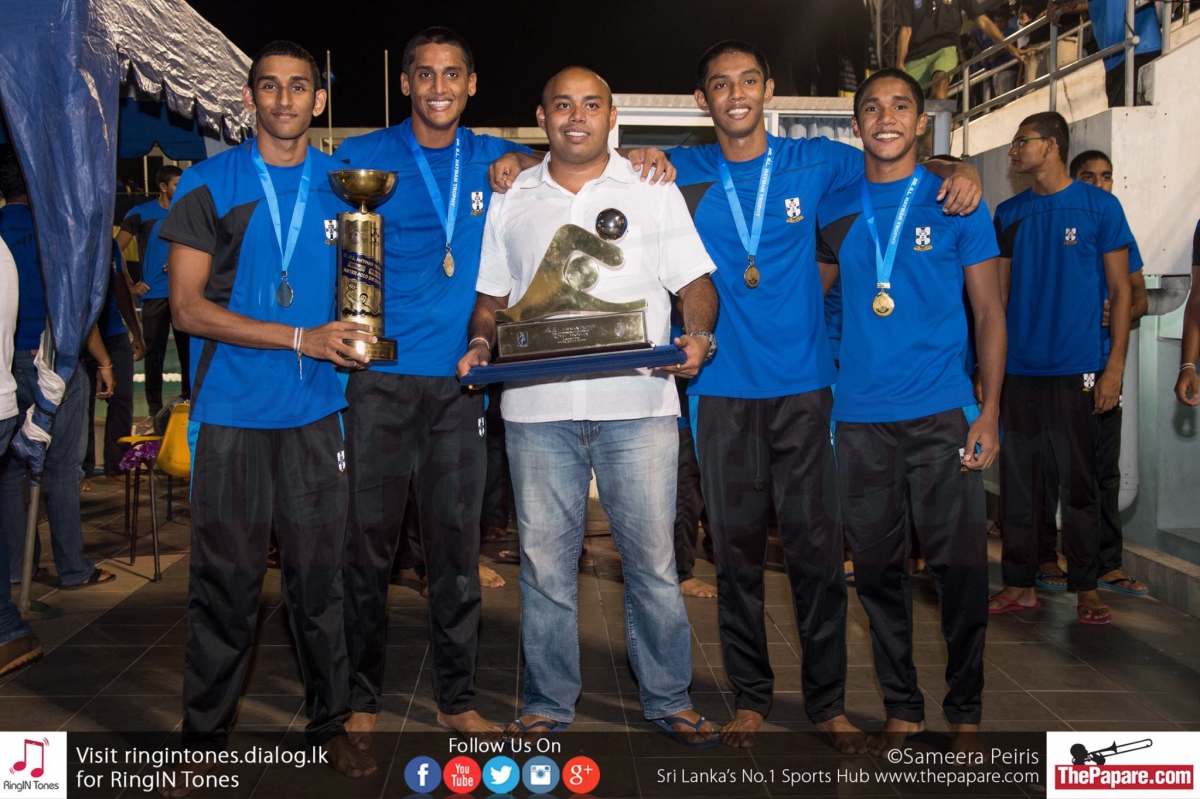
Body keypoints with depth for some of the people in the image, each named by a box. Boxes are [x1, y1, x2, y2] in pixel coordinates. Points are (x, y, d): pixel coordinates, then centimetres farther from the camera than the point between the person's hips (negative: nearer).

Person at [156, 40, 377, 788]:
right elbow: (189, 306, -5)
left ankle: (331, 721, 24)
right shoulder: (209, 184, 1)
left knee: (319, 577, 8)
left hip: (317, 413, 2)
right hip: (230, 415, -1)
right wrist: (300, 338, -14)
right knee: (225, 583, 5)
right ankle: (205, 736, 21)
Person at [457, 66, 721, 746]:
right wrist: (481, 343, 0)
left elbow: (695, 282, 7)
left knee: (653, 557, 2)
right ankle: (548, 704, 21)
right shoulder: (510, 200, 16)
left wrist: (698, 334, -12)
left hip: (638, 403, -1)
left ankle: (670, 698, 19)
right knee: (545, 562, 6)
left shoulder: (654, 191, 11)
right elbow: (492, 296, 19)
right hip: (537, 407, 2)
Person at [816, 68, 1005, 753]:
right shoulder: (835, 210, 9)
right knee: (877, 567, 7)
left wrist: (990, 410, -5)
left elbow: (989, 310, 3)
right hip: (860, 417, 2)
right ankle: (902, 708, 22)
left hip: (944, 413, -2)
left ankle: (966, 710, 20)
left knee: (959, 565, 2)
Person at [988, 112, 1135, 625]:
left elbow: (1120, 291, 0)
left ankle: (1086, 587, 15)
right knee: (1017, 482, 6)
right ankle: (1019, 584, 16)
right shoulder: (1009, 213, 10)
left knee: (1078, 484, 3)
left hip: (1078, 370, -3)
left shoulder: (1099, 206, 0)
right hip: (1017, 370, 4)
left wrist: (1115, 366, -8)